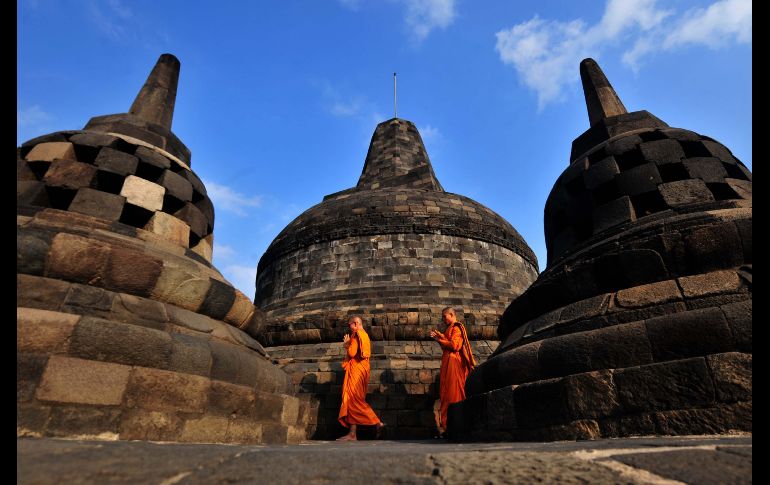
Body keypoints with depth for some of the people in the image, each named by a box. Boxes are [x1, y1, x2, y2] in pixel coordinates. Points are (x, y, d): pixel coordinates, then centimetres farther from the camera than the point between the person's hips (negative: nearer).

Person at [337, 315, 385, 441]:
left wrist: (346, 344, -1)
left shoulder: (358, 335, -11)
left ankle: (377, 423, -7)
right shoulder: (364, 335, 19)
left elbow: (352, 353, -18)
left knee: (354, 400, -7)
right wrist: (348, 344, 14)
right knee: (352, 401, 8)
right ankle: (352, 434, 7)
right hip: (357, 371, 10)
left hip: (356, 371, -10)